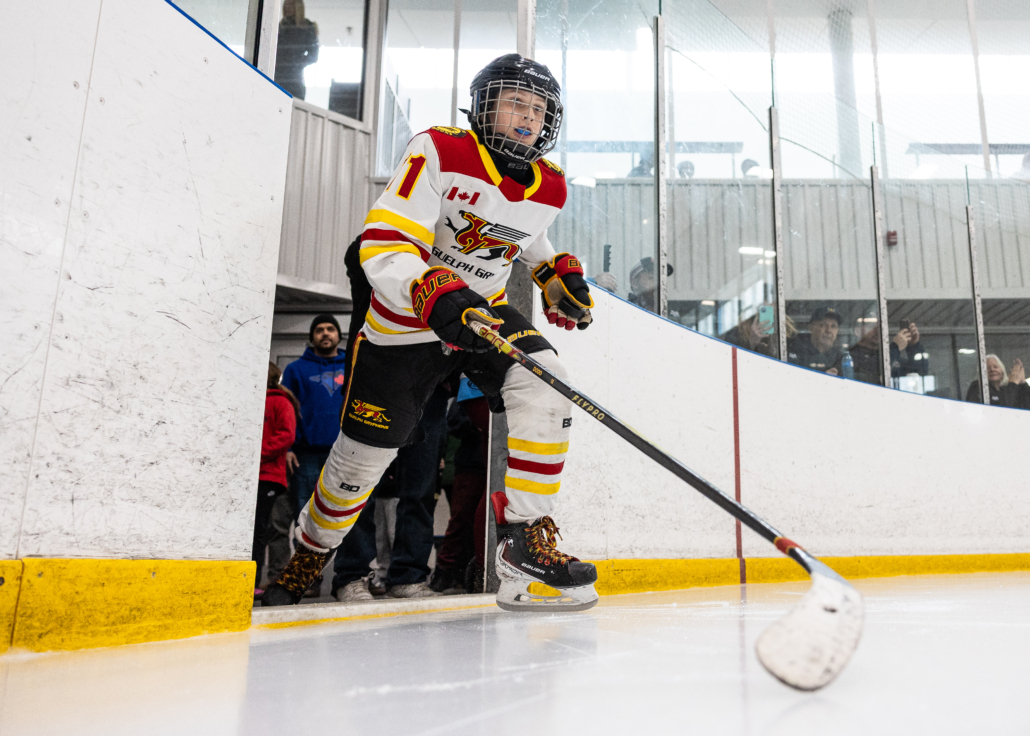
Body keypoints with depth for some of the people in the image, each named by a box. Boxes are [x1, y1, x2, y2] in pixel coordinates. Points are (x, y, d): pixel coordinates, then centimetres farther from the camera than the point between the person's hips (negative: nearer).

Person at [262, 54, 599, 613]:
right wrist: (436, 295, -45)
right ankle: (308, 554, 34)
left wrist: (556, 274, 5)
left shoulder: (550, 188, -1)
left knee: (544, 388, -25)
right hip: (403, 321, -4)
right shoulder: (438, 153, -19)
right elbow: (382, 246, -29)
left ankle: (526, 543, -19)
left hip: (487, 310, 4)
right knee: (364, 452, 5)